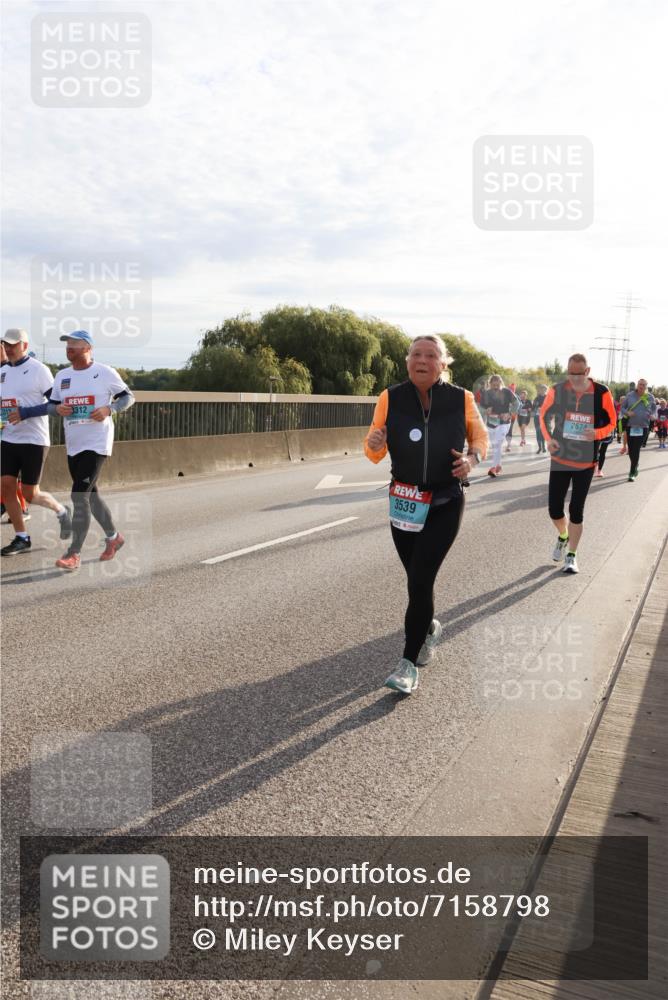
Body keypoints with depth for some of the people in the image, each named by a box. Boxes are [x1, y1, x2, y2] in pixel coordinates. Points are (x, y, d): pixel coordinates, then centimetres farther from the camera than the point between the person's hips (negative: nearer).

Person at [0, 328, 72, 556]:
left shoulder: (38, 369, -9)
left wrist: (25, 413, -22)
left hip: (33, 440, -6)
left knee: (30, 494, -3)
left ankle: (61, 511, 26)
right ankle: (22, 538, 12)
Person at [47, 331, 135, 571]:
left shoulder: (105, 373, -7)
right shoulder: (62, 376, 10)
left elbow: (128, 396, 0)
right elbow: (51, 404, 17)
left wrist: (109, 409, -18)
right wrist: (58, 409, -7)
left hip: (96, 443, -7)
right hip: (73, 445, 7)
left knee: (79, 495, -14)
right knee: (90, 495, 16)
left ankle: (74, 554, -10)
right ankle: (113, 537, 35)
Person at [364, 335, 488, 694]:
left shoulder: (461, 399, -7)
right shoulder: (390, 398, -6)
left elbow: (479, 435, 10)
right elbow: (374, 453, -1)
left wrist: (473, 457, -12)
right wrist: (374, 444, -25)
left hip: (445, 505, -2)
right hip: (404, 503, 2)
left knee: (420, 580, -10)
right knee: (417, 578, 14)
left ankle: (409, 663, 2)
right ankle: (429, 627, 46)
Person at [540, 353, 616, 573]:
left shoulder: (601, 393, -9)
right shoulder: (557, 390, -6)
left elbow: (611, 423, 0)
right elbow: (544, 415, 9)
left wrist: (597, 433, -21)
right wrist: (548, 439, -7)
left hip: (586, 462, -1)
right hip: (560, 458, 1)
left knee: (576, 511, 1)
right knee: (554, 508, 2)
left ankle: (571, 556, 15)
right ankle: (563, 537, 35)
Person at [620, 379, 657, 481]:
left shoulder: (650, 397, 1)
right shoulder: (630, 395, 0)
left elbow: (654, 409, 13)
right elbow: (622, 408, 5)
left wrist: (653, 415, -9)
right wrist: (627, 412, -16)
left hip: (643, 427, -1)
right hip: (630, 426, 1)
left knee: (636, 450, -6)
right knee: (631, 449, 7)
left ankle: (632, 473, 0)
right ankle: (635, 466, 36)